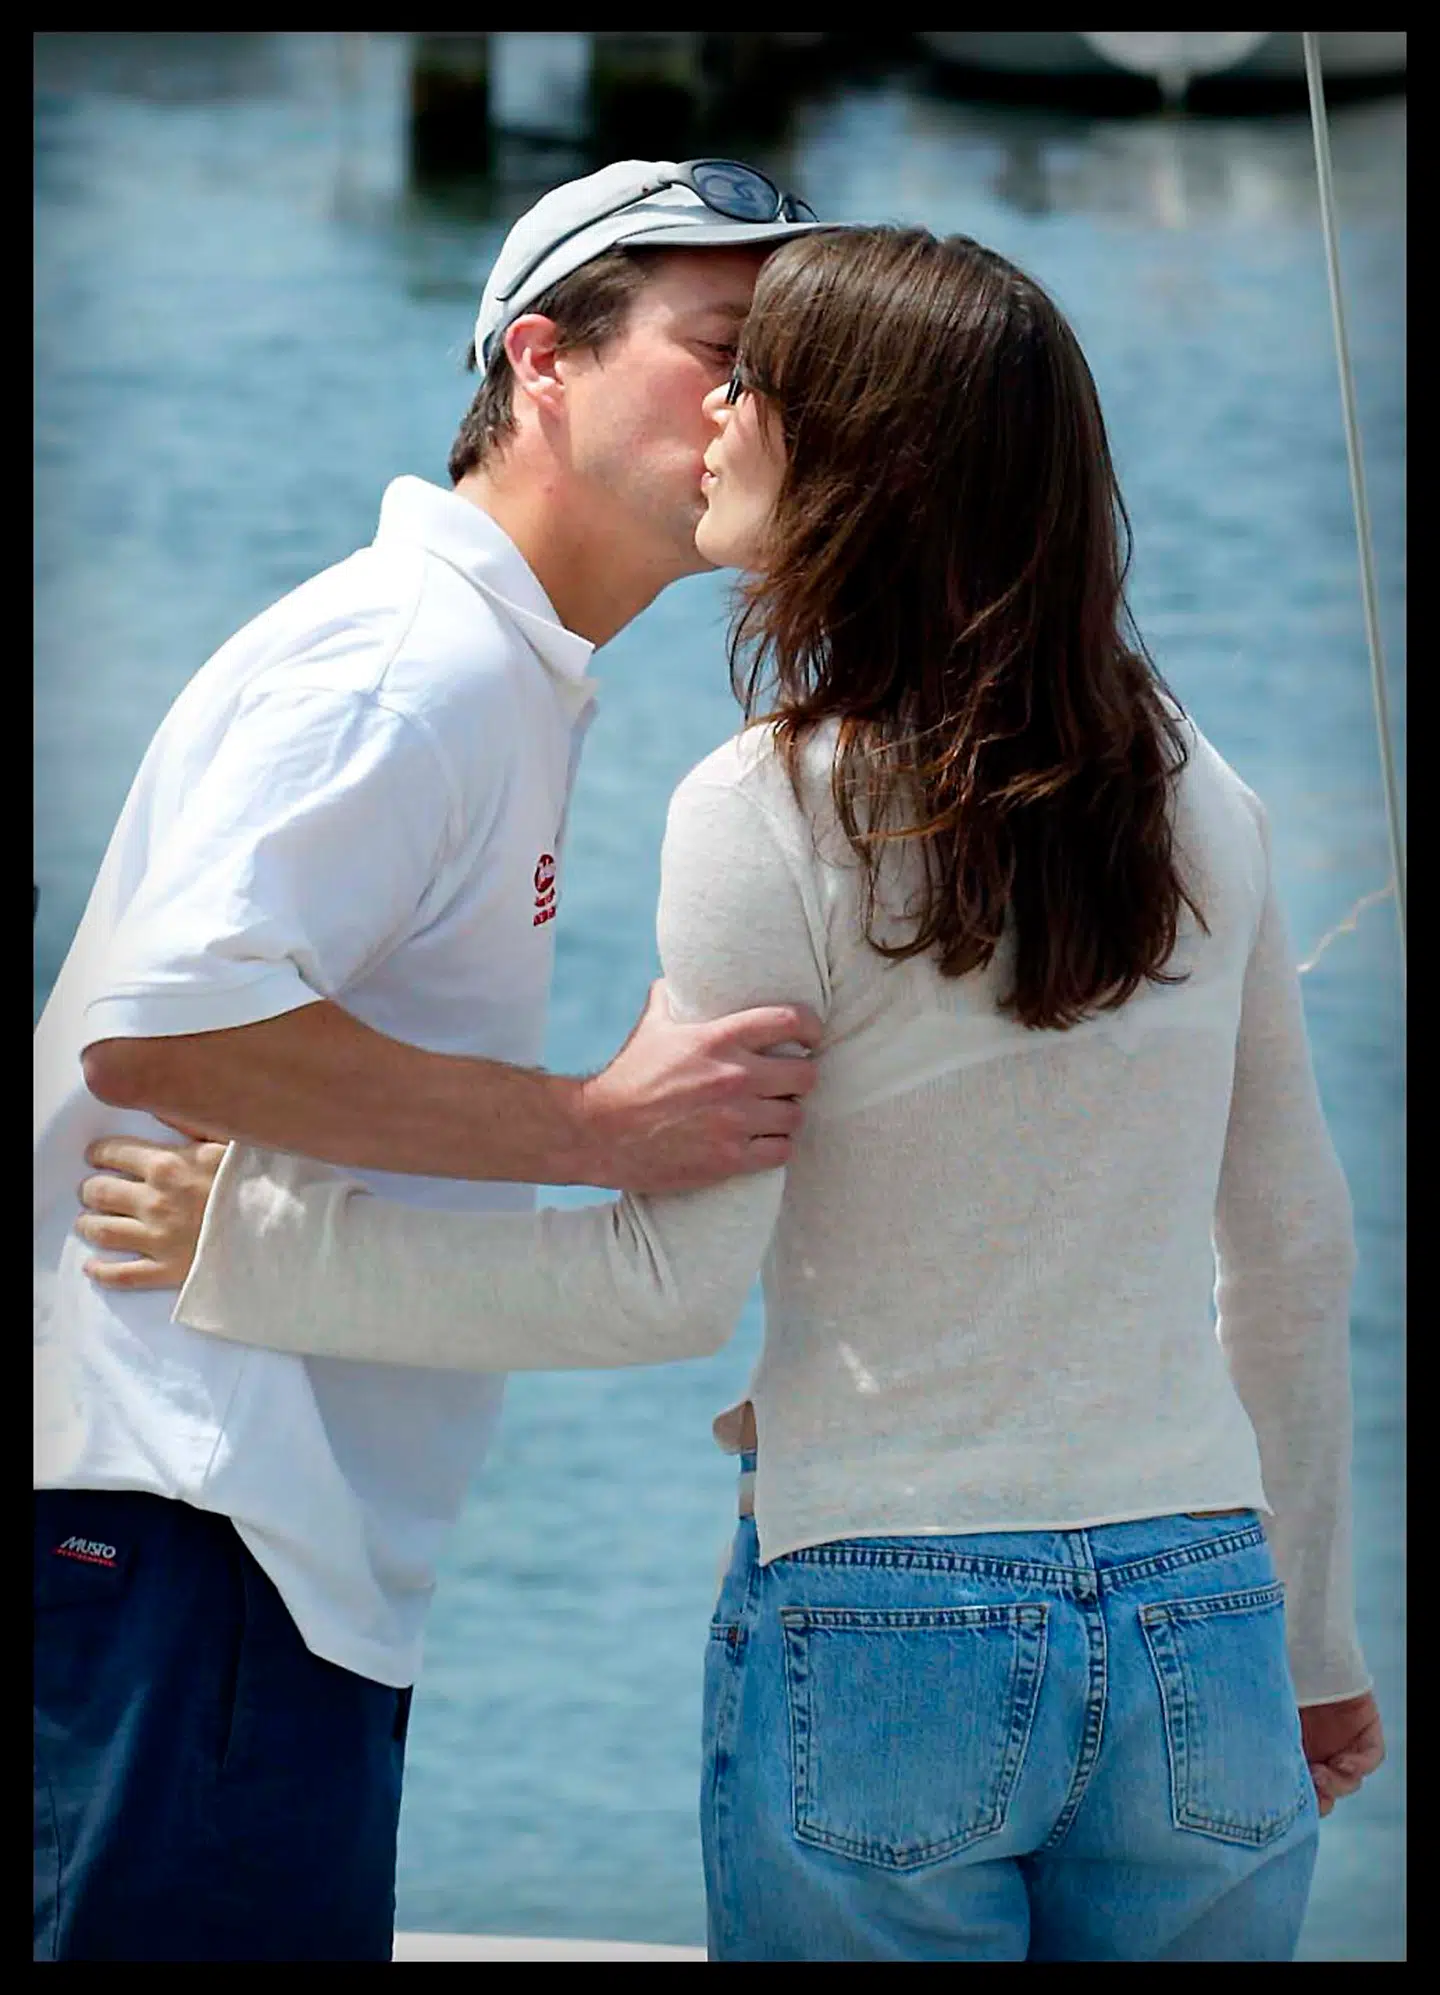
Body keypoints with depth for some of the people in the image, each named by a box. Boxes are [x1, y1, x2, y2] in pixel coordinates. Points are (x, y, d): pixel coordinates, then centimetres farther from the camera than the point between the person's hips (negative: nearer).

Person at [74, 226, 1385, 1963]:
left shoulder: (771, 817, -11)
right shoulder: (1195, 798, 4)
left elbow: (670, 1285, -12)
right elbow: (1295, 1250, 11)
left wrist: (256, 1246, -5)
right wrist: (1310, 1639, 22)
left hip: (879, 1633, -4)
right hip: (1197, 1638, 4)